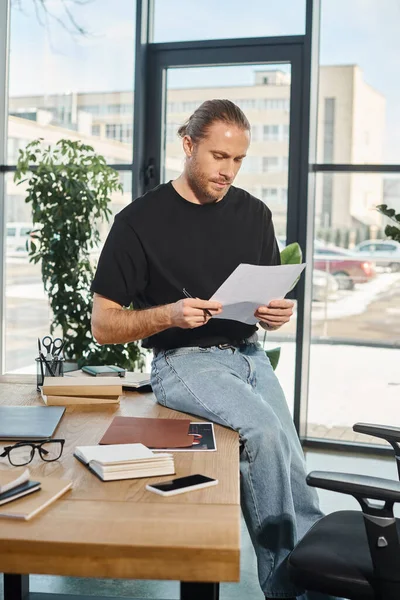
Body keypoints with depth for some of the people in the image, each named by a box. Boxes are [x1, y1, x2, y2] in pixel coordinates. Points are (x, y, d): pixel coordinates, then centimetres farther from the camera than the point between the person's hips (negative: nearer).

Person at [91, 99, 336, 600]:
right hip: (182, 360, -5)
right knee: (266, 429, -28)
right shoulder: (141, 220, -2)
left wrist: (279, 314, -4)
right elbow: (103, 325, -1)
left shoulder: (253, 214, 12)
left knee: (285, 461, -16)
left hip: (248, 354, 5)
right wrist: (169, 314, -18)